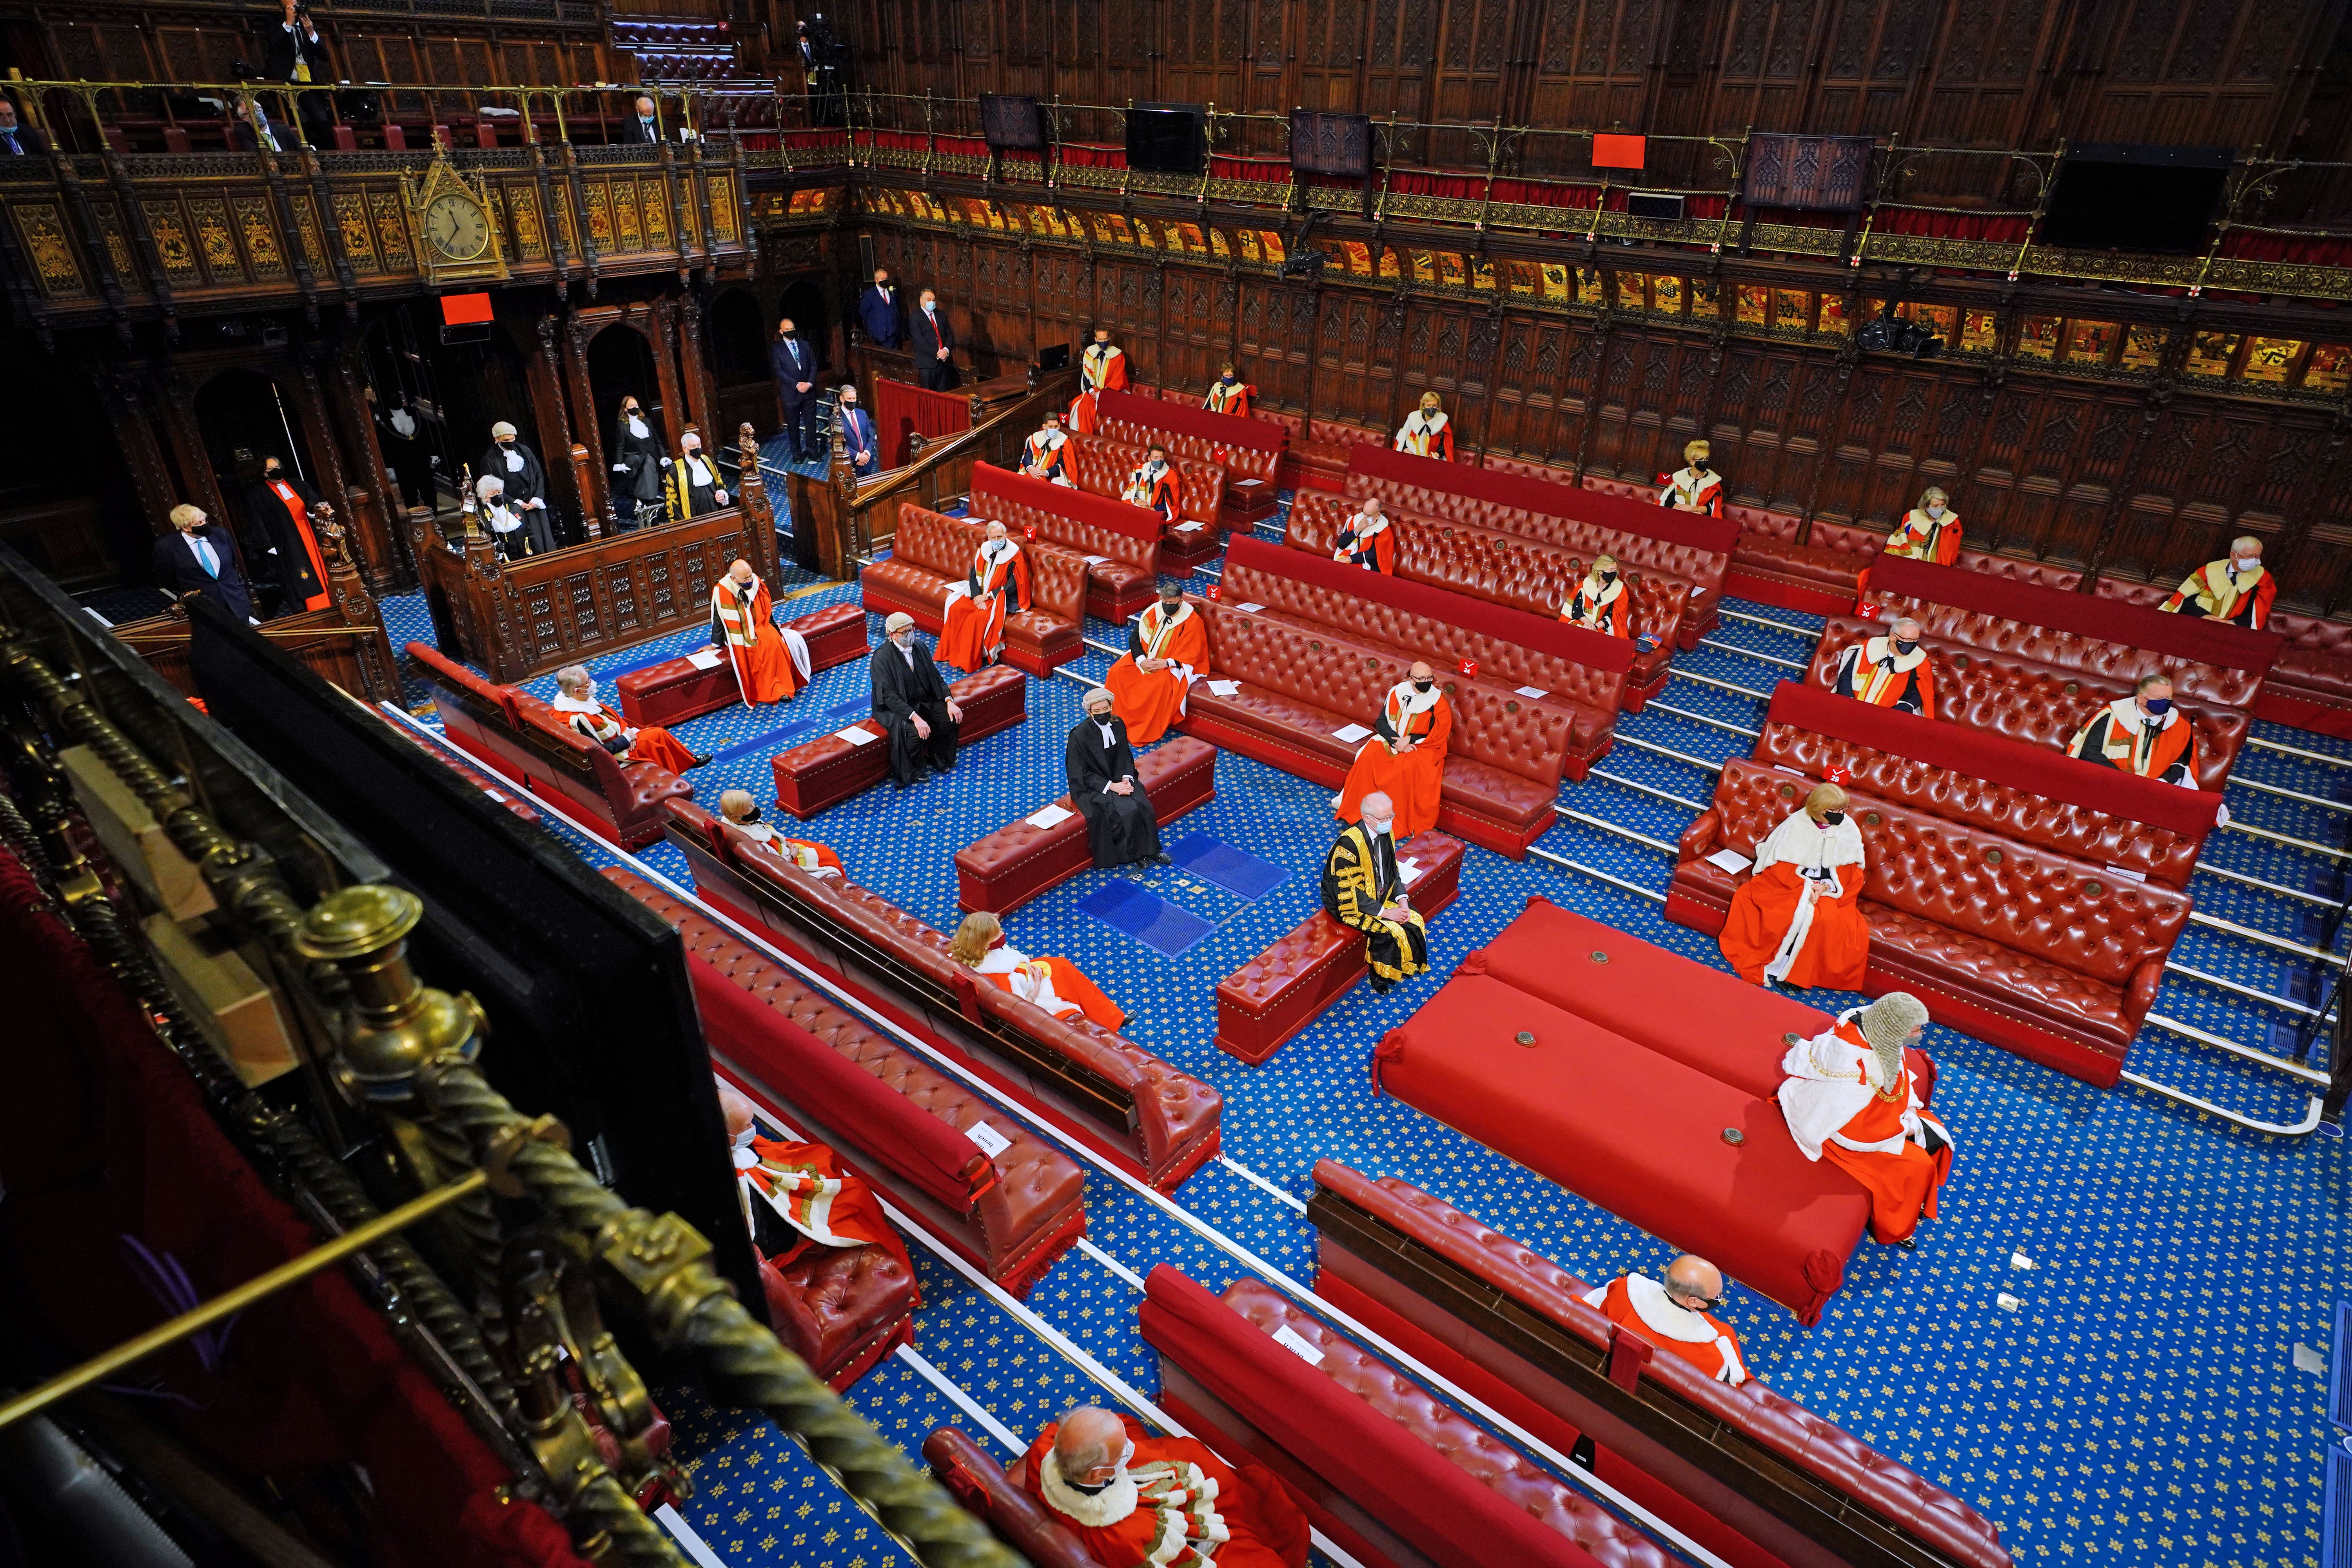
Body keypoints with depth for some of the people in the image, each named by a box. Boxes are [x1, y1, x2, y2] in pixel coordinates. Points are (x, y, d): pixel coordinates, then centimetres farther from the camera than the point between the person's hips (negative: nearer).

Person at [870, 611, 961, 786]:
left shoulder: (920, 648, 1)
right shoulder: (881, 658, -19)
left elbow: (936, 678, 6)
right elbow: (889, 696, -24)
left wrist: (949, 701, -11)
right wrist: (915, 717, -34)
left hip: (924, 701, 6)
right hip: (894, 707, -6)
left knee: (951, 719, -15)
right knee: (914, 732, -31)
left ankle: (937, 758, 9)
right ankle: (911, 771, -4)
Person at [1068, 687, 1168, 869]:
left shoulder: (1117, 724, -4)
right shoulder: (1079, 735, -20)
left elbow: (1125, 756, 5)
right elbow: (1082, 773, -16)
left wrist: (1126, 779, -14)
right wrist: (1111, 786, -21)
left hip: (1118, 779, 5)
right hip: (1092, 786, -5)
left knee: (1143, 807, -18)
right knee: (1126, 812, -24)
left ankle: (1149, 849, 1)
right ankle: (1134, 854, -1)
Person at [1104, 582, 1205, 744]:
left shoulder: (1192, 622, -13)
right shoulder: (1153, 611, -1)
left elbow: (1190, 655, -13)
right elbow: (1134, 638, 1)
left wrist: (1166, 663, -27)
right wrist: (1141, 660, -17)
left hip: (1173, 665, -5)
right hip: (1144, 659, 5)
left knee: (1162, 683, -37)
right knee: (1116, 672, -17)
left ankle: (1148, 733, -25)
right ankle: (1117, 719, -6)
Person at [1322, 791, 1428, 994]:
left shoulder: (1386, 832, -7)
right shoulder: (1349, 843, -31)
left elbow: (1393, 871, 6)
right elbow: (1350, 892, -27)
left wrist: (1402, 900, -9)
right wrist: (1385, 912, -24)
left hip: (1380, 893, 7)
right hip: (1350, 902, -7)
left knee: (1414, 920, -5)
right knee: (1390, 931, -20)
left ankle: (1406, 965, 17)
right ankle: (1380, 975, 6)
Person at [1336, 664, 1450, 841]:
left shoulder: (1438, 702, -10)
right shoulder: (1398, 692, -2)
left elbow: (1440, 736, -12)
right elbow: (1382, 721, -1)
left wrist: (1409, 740, -19)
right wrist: (1397, 742, -17)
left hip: (1421, 747, -4)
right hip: (1392, 739, 4)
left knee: (1408, 768, -34)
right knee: (1368, 756, -22)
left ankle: (1406, 823, -23)